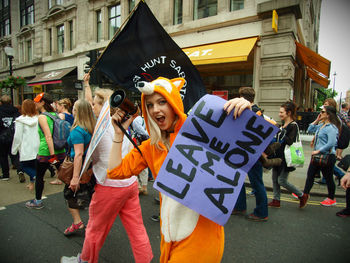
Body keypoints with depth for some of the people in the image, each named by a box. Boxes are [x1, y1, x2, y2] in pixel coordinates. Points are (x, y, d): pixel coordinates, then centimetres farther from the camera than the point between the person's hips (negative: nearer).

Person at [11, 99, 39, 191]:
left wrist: (14, 149, 4)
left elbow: (17, 136, -7)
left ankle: (35, 176, -14)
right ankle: (32, 183, 23)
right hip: (36, 148, 4)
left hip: (25, 149, -3)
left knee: (25, 166, 10)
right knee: (33, 165, 16)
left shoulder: (20, 120, -10)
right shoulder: (38, 119, -3)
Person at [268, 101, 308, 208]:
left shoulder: (293, 125, -13)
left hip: (286, 157, -8)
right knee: (275, 178, 11)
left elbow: (290, 141, -23)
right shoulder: (283, 125, 12)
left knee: (282, 181, -3)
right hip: (278, 155, 9)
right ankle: (276, 200, 23)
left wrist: (281, 132, -28)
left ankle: (302, 195, 18)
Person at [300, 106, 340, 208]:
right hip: (317, 155, 8)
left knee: (328, 177, 8)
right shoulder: (321, 125, 7)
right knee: (310, 174, 10)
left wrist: (318, 151, -20)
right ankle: (305, 194, 20)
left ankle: (331, 199, 27)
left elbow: (331, 143, -25)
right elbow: (310, 130, 19)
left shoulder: (331, 127, -19)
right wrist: (316, 120, 8)